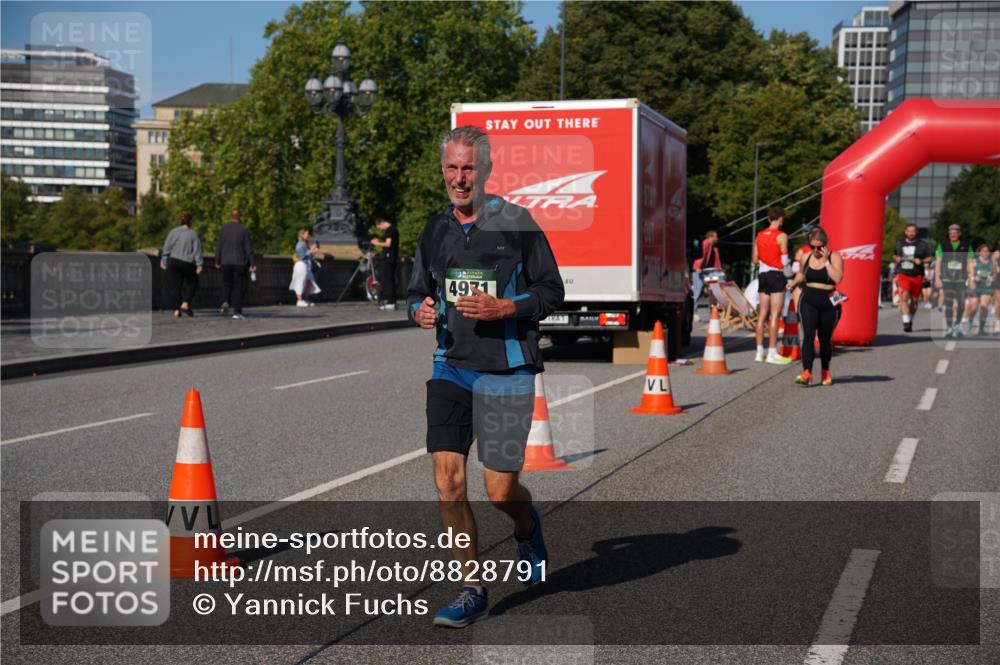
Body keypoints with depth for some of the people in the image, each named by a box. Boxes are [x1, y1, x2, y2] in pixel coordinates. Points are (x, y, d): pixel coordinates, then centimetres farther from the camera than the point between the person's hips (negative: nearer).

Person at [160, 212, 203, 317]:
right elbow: (197, 250, -6)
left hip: (174, 262, 2)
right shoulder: (193, 234, -4)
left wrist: (163, 259, 6)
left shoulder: (173, 231, 1)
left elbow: (167, 246, 0)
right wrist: (199, 265, -7)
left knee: (174, 286, 7)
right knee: (190, 284, 19)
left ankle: (176, 310, 1)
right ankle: (185, 304, 3)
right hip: (188, 263, -1)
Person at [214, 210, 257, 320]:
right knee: (239, 286, 4)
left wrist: (217, 261, 12)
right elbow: (249, 248, -6)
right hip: (240, 262, -2)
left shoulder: (223, 229, 2)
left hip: (226, 262, 2)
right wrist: (253, 264, -4)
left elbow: (219, 246, 4)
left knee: (227, 284, 18)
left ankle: (225, 301, -8)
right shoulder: (244, 230, -5)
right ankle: (237, 311, 1)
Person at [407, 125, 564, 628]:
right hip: (450, 368, 4)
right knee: (447, 480, -7)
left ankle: (528, 528, 36)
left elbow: (552, 290, -2)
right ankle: (472, 591, 5)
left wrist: (504, 308, -18)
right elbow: (416, 292, 20)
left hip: (506, 371, -4)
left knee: (500, 489, -1)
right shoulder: (435, 230, 9)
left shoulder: (515, 222, -4)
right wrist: (420, 311, -3)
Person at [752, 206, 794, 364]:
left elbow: (754, 260, 9)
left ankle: (760, 352, 11)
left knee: (762, 314, 9)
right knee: (774, 315, -5)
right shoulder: (781, 236, -9)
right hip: (776, 275, -6)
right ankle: (772, 354, -6)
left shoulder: (759, 236, 9)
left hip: (763, 274, 6)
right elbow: (784, 261, -10)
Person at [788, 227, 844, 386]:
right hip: (808, 301, 2)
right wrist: (794, 283, 10)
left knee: (825, 338, 10)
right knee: (808, 335, -15)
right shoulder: (806, 257, 7)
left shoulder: (834, 257, -4)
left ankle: (825, 373, 28)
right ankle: (807, 373, -22)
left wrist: (826, 261, -19)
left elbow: (837, 278, -20)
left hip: (828, 303, -2)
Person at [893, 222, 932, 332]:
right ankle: (906, 322, -25)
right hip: (903, 274, 0)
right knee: (904, 297, -20)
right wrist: (896, 259, 1)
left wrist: (921, 261, -14)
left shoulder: (922, 245, 4)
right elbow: (894, 255, 24)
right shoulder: (899, 244, 11)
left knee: (914, 300, 8)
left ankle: (910, 320, 32)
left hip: (917, 275, 0)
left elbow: (929, 258, 6)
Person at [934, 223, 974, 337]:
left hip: (961, 280, 0)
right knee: (948, 304, -5)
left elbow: (969, 263, 7)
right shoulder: (943, 245, 4)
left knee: (961, 305, -2)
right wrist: (937, 278, 0)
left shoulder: (966, 246, 4)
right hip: (947, 279, 0)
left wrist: (971, 279, 2)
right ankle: (948, 328, -1)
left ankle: (957, 325, 19)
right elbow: (938, 262, 5)